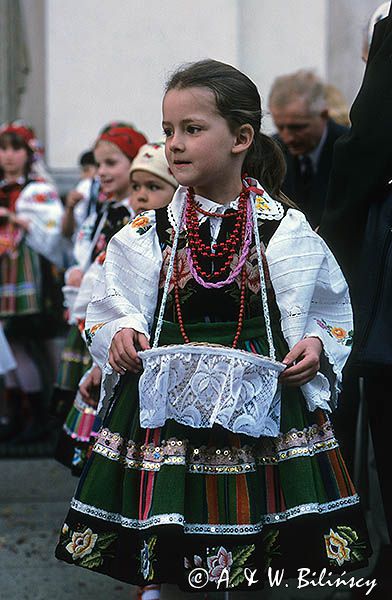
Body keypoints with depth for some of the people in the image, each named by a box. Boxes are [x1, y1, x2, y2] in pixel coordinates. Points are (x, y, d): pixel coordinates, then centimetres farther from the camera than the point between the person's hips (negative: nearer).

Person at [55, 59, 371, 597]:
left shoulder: (287, 230, 0)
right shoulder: (147, 235, 3)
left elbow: (330, 308, 11)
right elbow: (110, 307, 11)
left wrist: (316, 344, -8)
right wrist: (119, 334, -9)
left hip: (261, 409, -1)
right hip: (166, 407, 1)